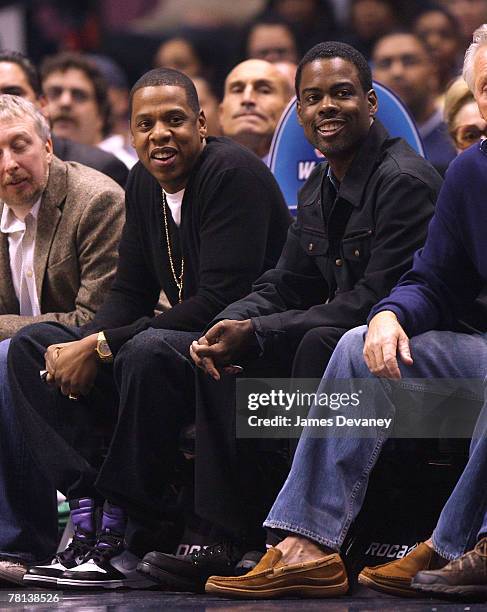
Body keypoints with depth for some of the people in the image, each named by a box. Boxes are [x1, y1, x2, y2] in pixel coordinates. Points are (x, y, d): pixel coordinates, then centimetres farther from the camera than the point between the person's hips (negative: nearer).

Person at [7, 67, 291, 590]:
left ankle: (128, 536, -27)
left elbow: (220, 303, -24)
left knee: (148, 350, -38)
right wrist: (79, 347, -10)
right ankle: (87, 510, -18)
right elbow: (130, 291, 13)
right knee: (32, 345, -1)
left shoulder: (233, 174, -17)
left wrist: (100, 348, -23)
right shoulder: (144, 183, 9)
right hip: (183, 342, 9)